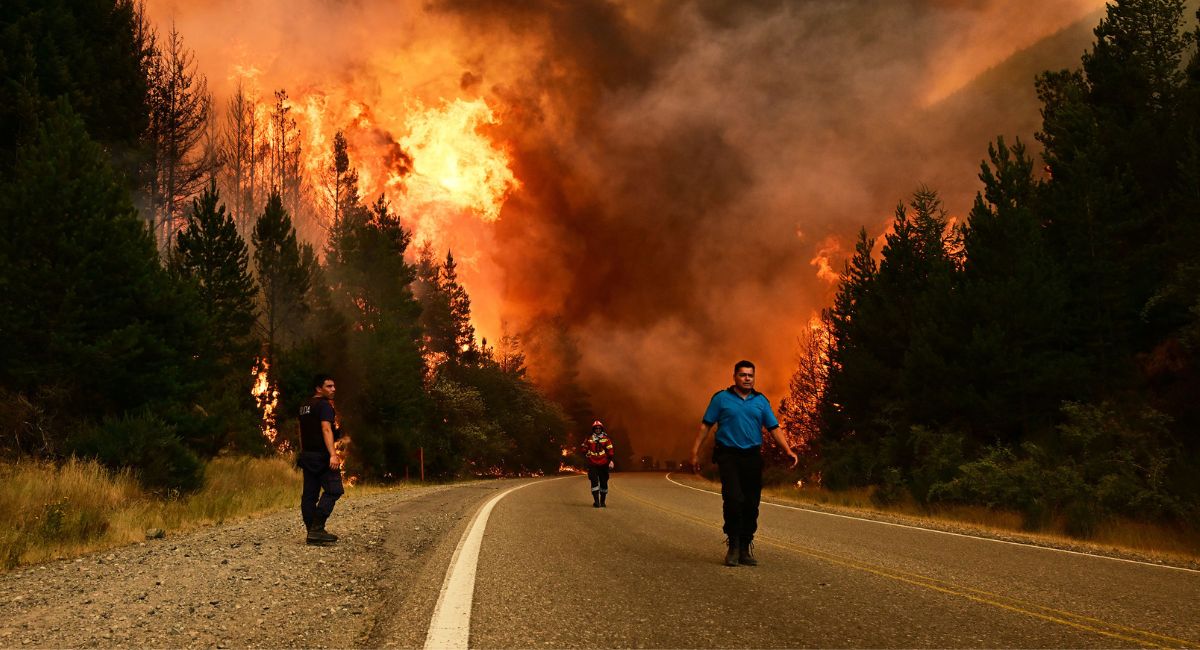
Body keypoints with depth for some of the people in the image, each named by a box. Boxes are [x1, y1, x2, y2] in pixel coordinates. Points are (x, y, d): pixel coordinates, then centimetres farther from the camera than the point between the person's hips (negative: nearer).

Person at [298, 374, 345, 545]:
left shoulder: (304, 407, 18)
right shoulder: (324, 405, -10)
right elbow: (326, 429, -21)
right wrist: (333, 454, -27)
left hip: (306, 455, 10)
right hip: (321, 455, -9)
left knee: (310, 494, 7)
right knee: (333, 490, -10)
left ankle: (312, 532, 8)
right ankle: (317, 529, -19)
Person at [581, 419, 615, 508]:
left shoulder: (606, 439, 4)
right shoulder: (589, 439, 5)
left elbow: (610, 451, 2)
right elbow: (584, 450, 17)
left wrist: (610, 461, -6)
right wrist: (587, 456, 5)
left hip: (603, 464, 1)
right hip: (592, 464, -1)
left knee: (604, 483, 5)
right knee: (594, 482, -11)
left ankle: (603, 501, 18)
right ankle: (596, 501, -11)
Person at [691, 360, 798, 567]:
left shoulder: (761, 401, 12)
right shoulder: (721, 398, 5)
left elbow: (774, 428, 9)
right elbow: (706, 426, 4)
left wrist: (788, 450, -4)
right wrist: (695, 451, -4)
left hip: (752, 457, 3)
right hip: (728, 456, -3)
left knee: (751, 505, 3)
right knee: (733, 500, -16)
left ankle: (745, 549, 13)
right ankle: (733, 545, -1)